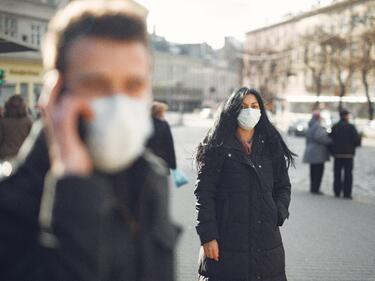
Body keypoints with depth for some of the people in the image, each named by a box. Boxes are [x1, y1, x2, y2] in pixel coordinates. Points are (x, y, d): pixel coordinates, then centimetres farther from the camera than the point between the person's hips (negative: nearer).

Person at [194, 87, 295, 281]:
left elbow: (283, 186, 17)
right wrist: (207, 236, -11)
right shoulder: (218, 148, -2)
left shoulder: (271, 147, 10)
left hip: (266, 241, 4)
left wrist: (278, 215, 0)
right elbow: (204, 194, -5)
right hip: (227, 241, -3)